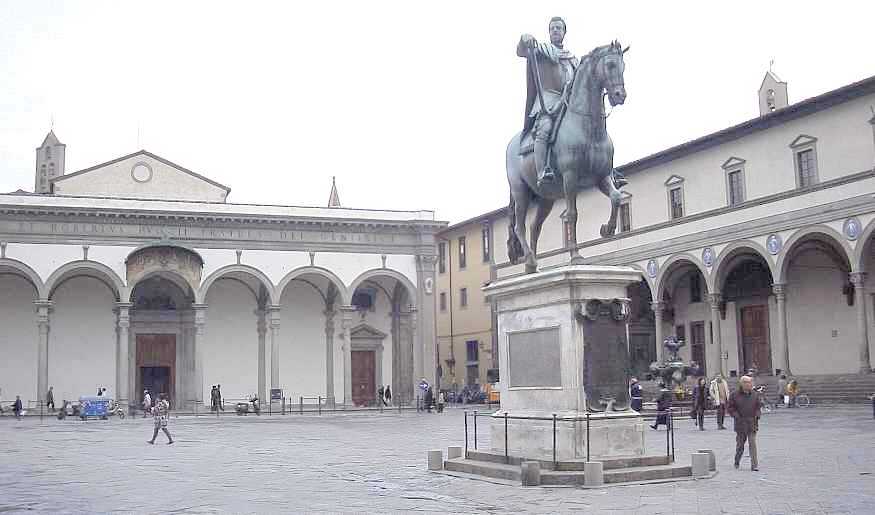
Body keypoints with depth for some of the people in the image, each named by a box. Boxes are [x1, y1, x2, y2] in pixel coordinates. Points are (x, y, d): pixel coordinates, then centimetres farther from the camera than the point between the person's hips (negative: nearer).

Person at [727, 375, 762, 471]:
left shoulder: (754, 394, 6)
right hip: (740, 423, -1)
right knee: (740, 444, 9)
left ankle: (754, 465, -5)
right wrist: (736, 416, -11)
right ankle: (737, 462, 30)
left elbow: (758, 406, 17)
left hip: (752, 423, 2)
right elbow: (729, 407, 0)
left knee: (753, 444, -6)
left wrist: (757, 415, 0)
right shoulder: (735, 395, -3)